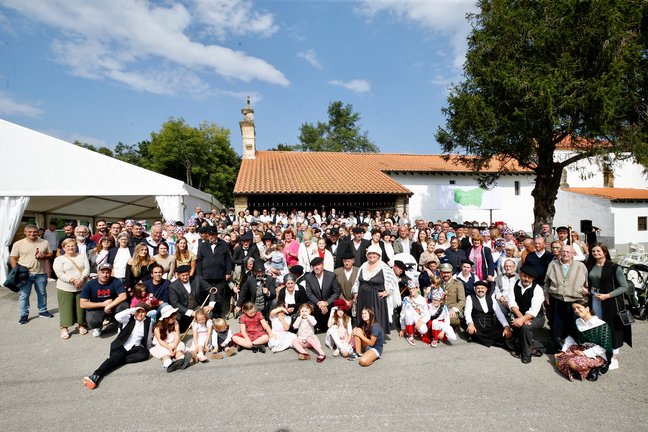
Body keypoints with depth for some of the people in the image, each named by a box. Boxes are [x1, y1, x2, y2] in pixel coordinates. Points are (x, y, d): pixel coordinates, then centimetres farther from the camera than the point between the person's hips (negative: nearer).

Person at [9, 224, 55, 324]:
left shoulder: (44, 243, 4)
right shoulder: (18, 244, -2)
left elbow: (51, 254, 9)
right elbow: (13, 258, -1)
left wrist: (43, 256, -13)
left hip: (41, 273, 2)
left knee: (42, 293, 13)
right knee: (23, 295, 3)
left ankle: (43, 311, 28)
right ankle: (24, 314, 15)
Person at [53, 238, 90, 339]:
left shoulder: (82, 256, 10)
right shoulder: (59, 259, 2)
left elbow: (87, 269, 0)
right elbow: (60, 274, -10)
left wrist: (81, 279, -16)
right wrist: (72, 280, -20)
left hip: (82, 288, 2)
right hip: (65, 288, -2)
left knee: (81, 307, 8)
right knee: (66, 308, 0)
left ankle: (80, 325, 24)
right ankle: (64, 328, 13)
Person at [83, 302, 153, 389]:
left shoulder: (148, 321, 4)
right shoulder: (129, 318, -1)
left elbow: (148, 338, 14)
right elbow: (117, 316, -22)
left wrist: (147, 348, 12)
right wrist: (133, 309, -21)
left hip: (135, 348, 2)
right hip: (122, 346, -2)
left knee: (145, 353, -28)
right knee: (115, 357, -31)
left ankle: (120, 359, -27)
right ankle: (95, 376, -44)